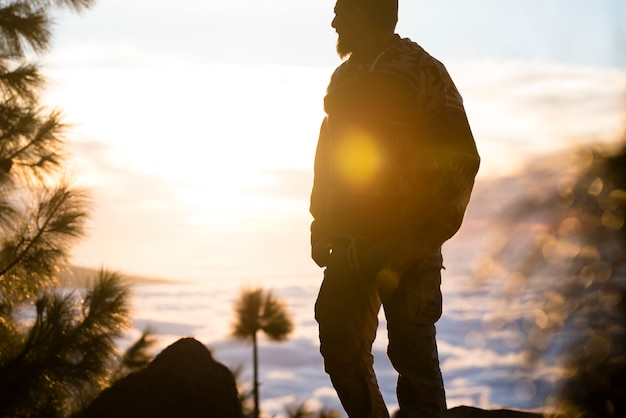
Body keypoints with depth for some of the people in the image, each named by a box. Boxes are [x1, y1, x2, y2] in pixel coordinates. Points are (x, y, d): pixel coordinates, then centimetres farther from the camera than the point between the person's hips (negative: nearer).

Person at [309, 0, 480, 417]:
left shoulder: (423, 74, -9)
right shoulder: (344, 78, 12)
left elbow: (460, 160, -12)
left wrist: (421, 241, -16)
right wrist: (321, 226, 13)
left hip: (405, 245, -7)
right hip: (349, 243, 7)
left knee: (412, 352, -4)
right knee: (341, 351, 10)